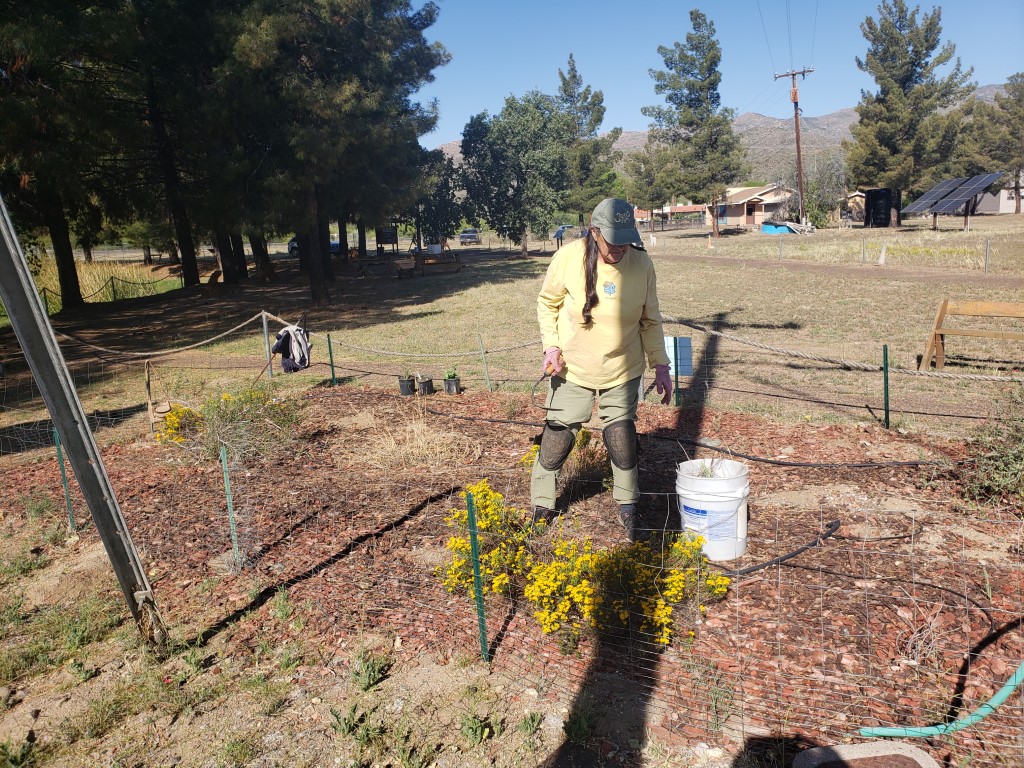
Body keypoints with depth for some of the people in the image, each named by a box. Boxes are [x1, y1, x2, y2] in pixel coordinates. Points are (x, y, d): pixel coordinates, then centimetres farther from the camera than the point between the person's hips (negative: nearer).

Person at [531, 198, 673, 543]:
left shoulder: (642, 265, -12)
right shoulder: (568, 258, -17)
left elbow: (650, 321, 1)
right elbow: (547, 303, -1)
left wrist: (660, 365, 0)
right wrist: (551, 346, -12)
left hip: (622, 372, 1)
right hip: (572, 370, -1)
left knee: (622, 441, 4)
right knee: (558, 437, 6)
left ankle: (629, 508, 28)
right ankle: (541, 506, 29)